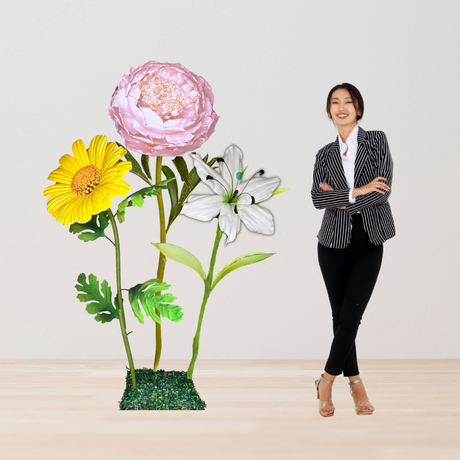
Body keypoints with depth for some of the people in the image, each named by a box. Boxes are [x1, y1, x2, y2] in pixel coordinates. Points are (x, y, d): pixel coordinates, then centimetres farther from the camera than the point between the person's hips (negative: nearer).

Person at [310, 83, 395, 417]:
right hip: (334, 243, 2)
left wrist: (339, 199, -9)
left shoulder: (377, 141, 1)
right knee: (340, 316, 4)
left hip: (368, 245, -2)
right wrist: (356, 192, -17)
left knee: (351, 317, -6)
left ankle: (327, 381, 8)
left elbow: (383, 191, -11)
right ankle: (355, 382, 16)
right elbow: (318, 198, -7)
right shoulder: (325, 154, 8)